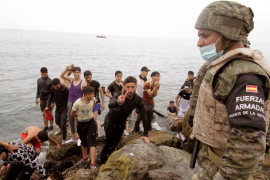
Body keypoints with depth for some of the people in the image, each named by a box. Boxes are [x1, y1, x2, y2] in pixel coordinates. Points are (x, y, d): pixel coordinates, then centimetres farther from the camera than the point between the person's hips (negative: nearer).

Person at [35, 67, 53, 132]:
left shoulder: (50, 81, -10)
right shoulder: (39, 80, 5)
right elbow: (38, 89, 15)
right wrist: (36, 98, 12)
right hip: (42, 100, 4)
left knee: (50, 113, 5)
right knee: (44, 114, 10)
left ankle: (51, 126, 18)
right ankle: (45, 127, 22)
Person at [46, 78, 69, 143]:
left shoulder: (65, 89, -23)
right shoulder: (53, 89, -9)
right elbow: (50, 97, 5)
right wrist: (48, 106, -6)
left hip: (64, 109, -6)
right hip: (58, 108, 6)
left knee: (63, 124, -7)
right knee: (57, 121, 23)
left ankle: (64, 139, 11)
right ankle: (61, 129, 57)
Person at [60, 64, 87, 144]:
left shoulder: (83, 83, -9)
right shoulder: (71, 80, 4)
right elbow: (61, 76, -5)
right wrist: (67, 69, -19)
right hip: (70, 102, 6)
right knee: (70, 120, 15)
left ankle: (80, 138, 17)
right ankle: (73, 138, 32)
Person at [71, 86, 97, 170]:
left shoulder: (93, 99, -14)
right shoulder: (77, 103, -26)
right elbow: (72, 114, -8)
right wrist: (81, 115, 3)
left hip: (91, 122, 1)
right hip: (81, 124, -1)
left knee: (92, 142, -7)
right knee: (83, 142, 18)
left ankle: (92, 164, -3)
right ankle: (85, 157, 44)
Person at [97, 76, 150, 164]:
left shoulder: (138, 99, -22)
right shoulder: (118, 95, -33)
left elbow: (144, 117, -20)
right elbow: (110, 105, -54)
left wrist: (145, 135, -24)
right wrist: (118, 102, -77)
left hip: (121, 123, 5)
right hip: (110, 121, -5)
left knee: (114, 143, 20)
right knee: (111, 144, 3)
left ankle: (102, 159, 46)